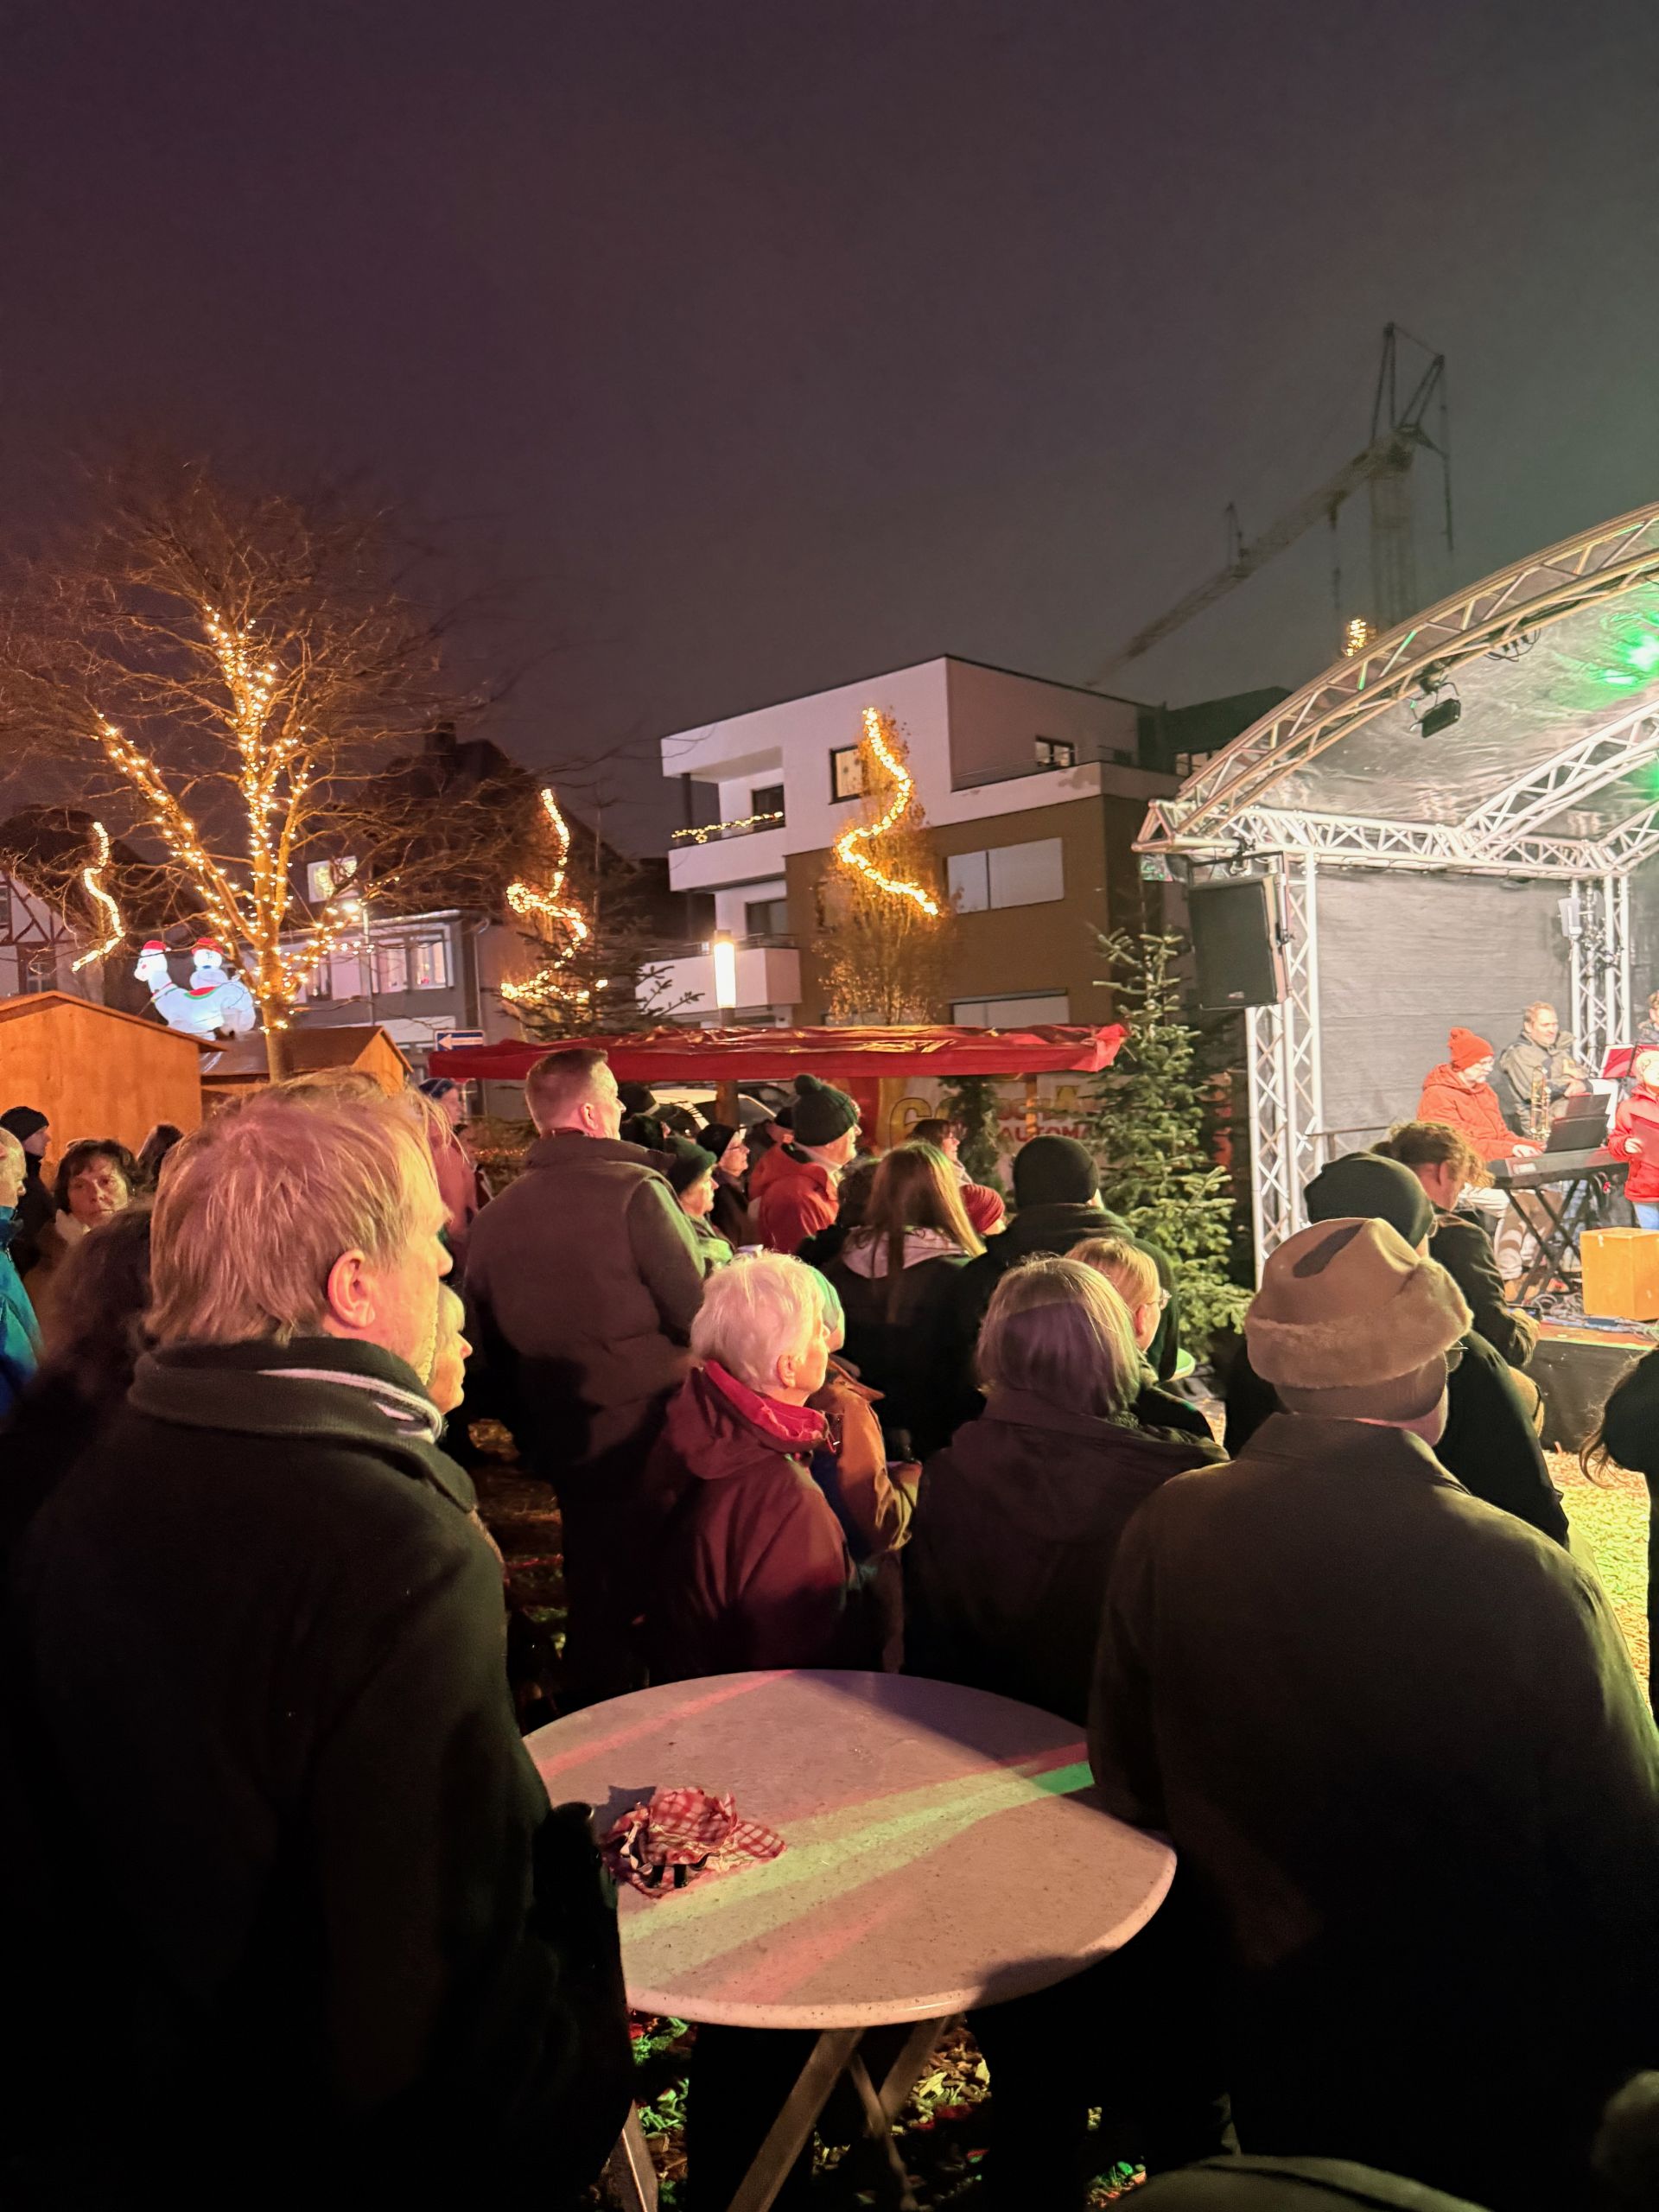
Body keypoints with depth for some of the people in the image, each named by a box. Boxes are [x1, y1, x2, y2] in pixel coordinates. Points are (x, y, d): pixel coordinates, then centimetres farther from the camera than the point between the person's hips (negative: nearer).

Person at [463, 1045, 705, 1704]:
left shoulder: (495, 1214, 0)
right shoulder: (635, 1191, -18)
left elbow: (485, 1343, 8)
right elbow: (698, 1313, -18)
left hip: (559, 1443, 5)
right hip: (648, 1433, -5)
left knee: (593, 1588, 21)